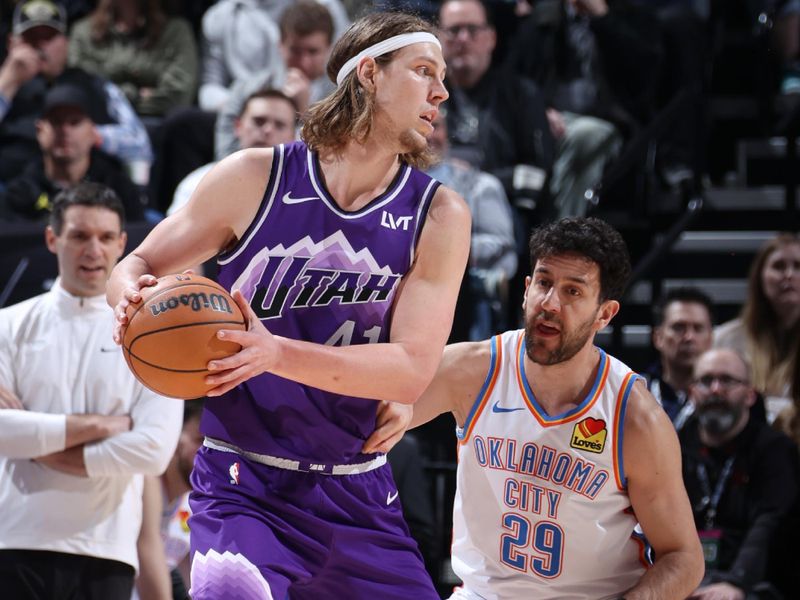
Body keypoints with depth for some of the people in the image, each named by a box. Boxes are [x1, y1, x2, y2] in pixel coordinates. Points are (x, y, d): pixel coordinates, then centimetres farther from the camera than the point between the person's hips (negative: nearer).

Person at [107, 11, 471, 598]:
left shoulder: (439, 215, -1)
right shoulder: (256, 178, -3)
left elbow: (413, 369, -12)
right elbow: (138, 265, 9)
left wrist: (276, 353, -26)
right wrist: (131, 295, -17)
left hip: (357, 499, 3)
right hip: (242, 486, -3)